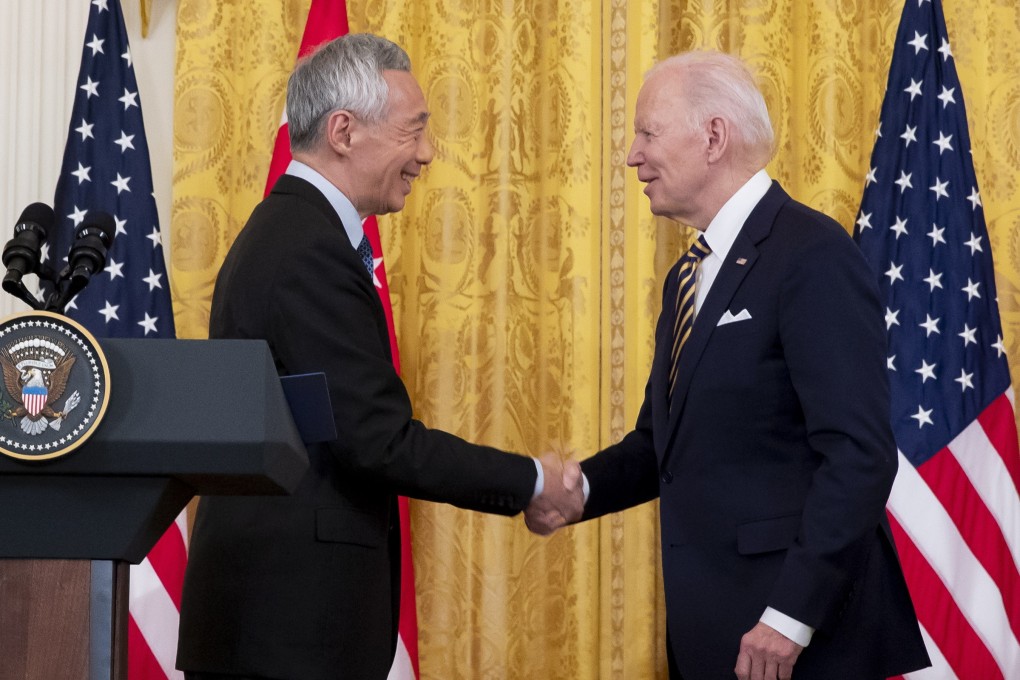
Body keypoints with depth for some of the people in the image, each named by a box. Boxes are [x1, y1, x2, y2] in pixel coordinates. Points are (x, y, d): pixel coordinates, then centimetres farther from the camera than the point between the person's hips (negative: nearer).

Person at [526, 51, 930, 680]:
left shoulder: (813, 256, -13)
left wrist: (791, 617, -23)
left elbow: (860, 454, -19)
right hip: (709, 627, 8)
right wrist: (575, 490, 0)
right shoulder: (689, 275, 17)